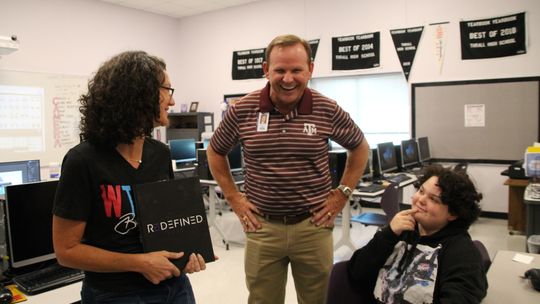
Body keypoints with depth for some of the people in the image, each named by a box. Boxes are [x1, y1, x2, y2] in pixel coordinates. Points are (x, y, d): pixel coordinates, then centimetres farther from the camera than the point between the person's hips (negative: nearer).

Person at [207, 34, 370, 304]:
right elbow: (215, 152, 10)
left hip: (313, 224, 0)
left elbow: (360, 148, 10)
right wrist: (233, 198, 4)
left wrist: (343, 194, 3)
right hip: (262, 226, 1)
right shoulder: (242, 110, -6)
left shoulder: (328, 110, -6)